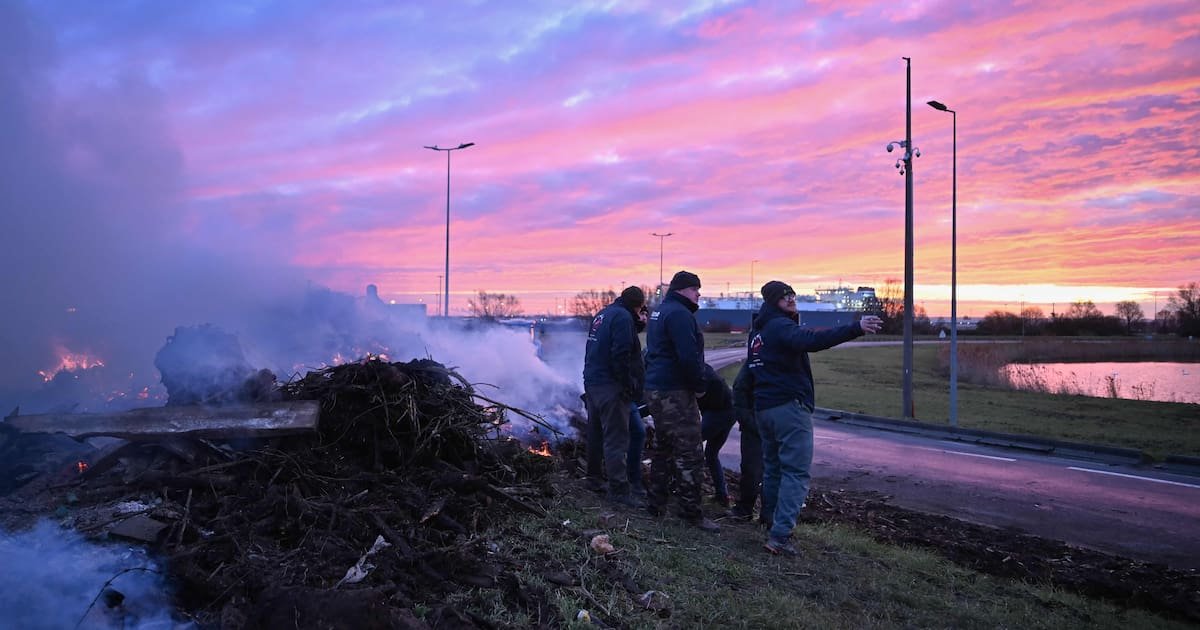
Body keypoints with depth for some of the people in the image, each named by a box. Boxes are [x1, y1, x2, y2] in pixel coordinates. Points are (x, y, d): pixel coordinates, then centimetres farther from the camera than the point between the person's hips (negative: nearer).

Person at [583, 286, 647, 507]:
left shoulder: (602, 314, 17)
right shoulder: (623, 317, -13)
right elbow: (621, 355, -21)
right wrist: (629, 385, -15)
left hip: (592, 382, 10)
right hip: (611, 387, -10)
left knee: (596, 432, 20)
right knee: (616, 438, -9)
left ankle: (593, 476, 33)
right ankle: (618, 489, -9)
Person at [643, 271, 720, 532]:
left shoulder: (659, 312, 17)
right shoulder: (679, 314, -15)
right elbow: (689, 356, -24)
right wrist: (700, 385, -10)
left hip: (655, 389, 10)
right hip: (675, 393, -10)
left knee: (663, 448, 18)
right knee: (689, 453, -5)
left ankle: (656, 503, 24)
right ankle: (691, 511, -2)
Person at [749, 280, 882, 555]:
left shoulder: (756, 332, 18)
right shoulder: (781, 326, -12)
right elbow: (812, 340, -32)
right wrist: (856, 329, -38)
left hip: (763, 409, 9)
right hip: (789, 407, -9)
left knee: (773, 468, 16)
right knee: (796, 472, -9)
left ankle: (771, 523, 20)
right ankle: (780, 535, -15)